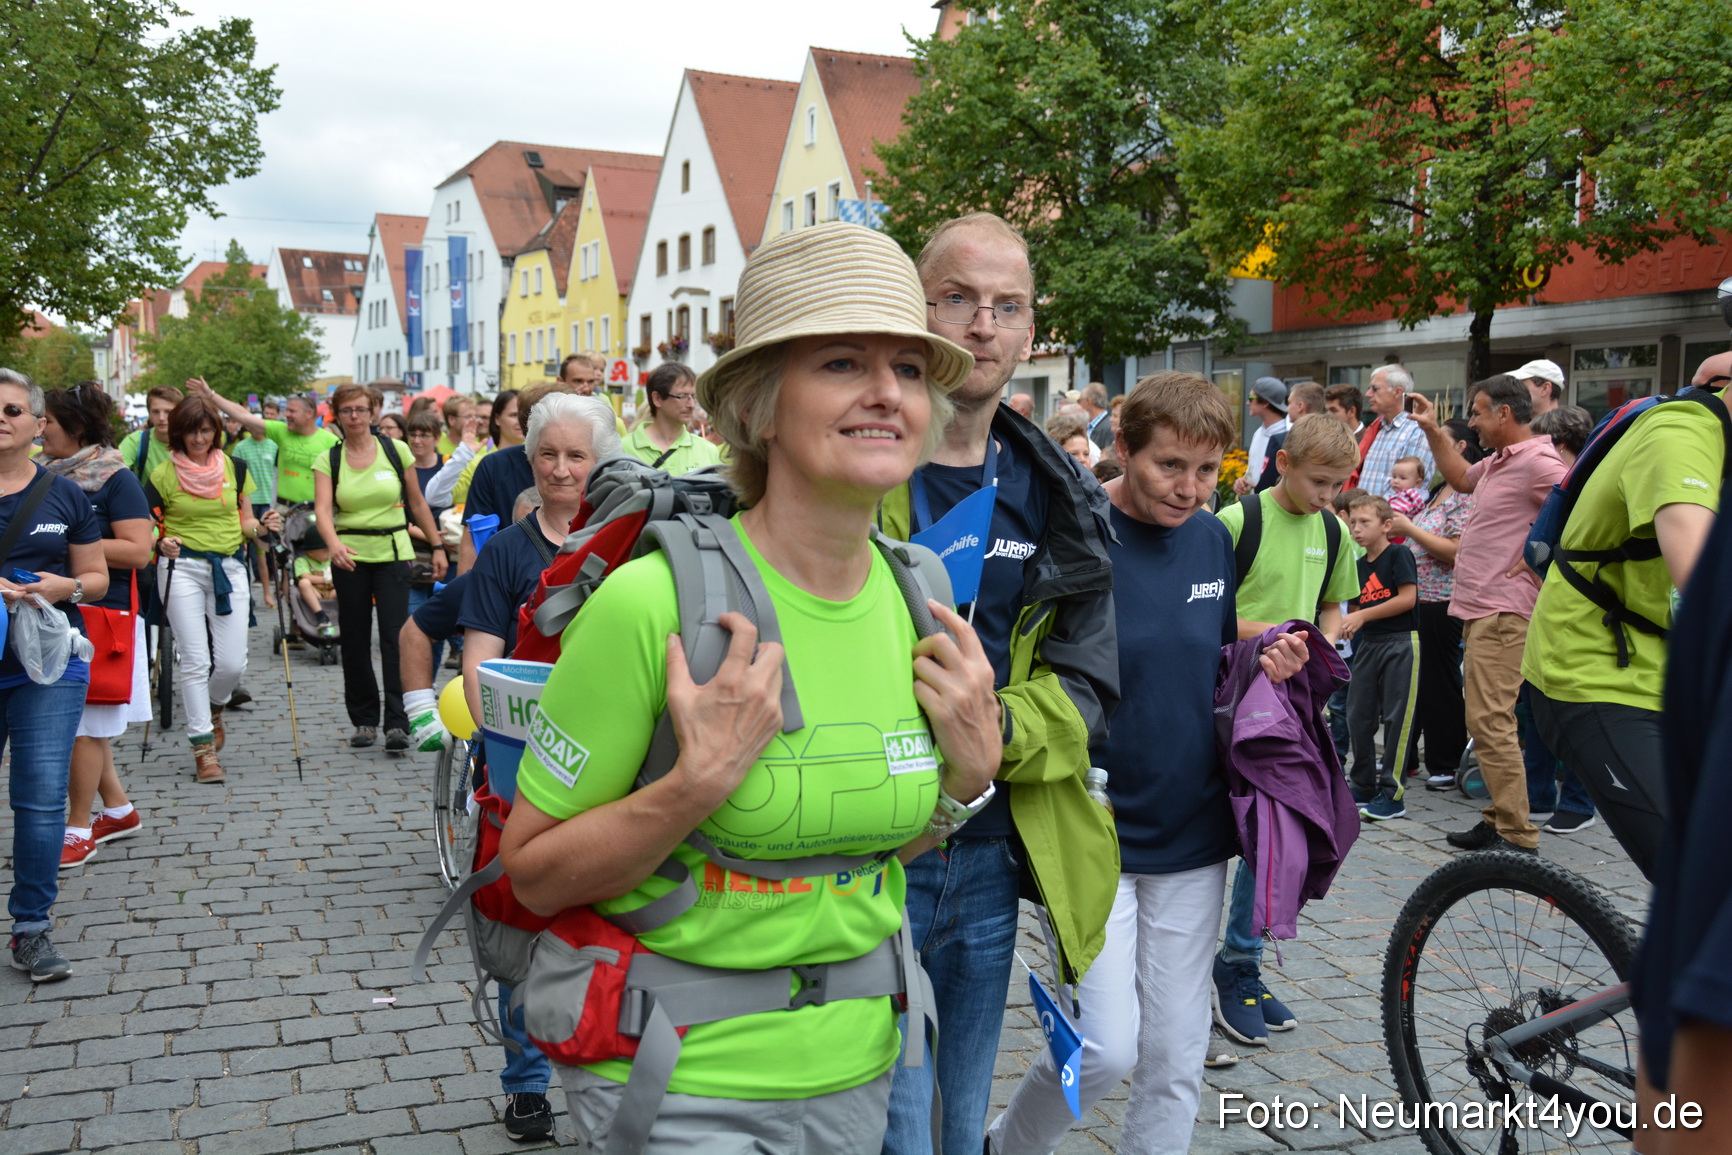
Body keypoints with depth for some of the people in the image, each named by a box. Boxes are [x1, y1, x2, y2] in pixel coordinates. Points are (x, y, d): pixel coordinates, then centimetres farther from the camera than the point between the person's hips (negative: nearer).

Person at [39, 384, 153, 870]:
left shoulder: (116, 480, -9)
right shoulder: (47, 475, 9)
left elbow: (138, 551, -16)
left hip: (101, 614, -7)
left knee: (83, 725, -1)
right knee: (79, 722, 13)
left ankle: (78, 831, 9)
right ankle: (120, 810, 28)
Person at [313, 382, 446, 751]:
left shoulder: (395, 451, 2)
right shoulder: (328, 460, 2)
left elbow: (417, 504, 10)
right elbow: (323, 509, -13)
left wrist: (437, 546, 9)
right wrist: (333, 543, -32)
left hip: (393, 552, -1)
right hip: (349, 556, 1)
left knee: (395, 634, -11)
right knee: (354, 638, 7)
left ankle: (397, 722, -11)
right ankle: (364, 720, 19)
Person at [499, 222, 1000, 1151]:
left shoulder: (913, 603, -4)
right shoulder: (652, 600, -22)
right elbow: (534, 873, -14)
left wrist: (971, 772, -9)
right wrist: (702, 780, -28)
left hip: (857, 1071, 6)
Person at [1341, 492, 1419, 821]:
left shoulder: (1399, 554, -8)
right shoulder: (1358, 565, 12)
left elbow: (1408, 598, -16)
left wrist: (1364, 616, -16)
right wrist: (1348, 623, -5)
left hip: (1400, 642, -7)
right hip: (1368, 644, 7)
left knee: (1396, 717, -4)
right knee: (1359, 717, 8)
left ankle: (1392, 794, 1)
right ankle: (1363, 787, 21)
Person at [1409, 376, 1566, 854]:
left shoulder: (1536, 462, -14)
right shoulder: (1499, 461, 17)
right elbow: (1462, 478, 37)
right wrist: (1433, 432, 31)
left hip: (1503, 612, -11)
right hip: (1479, 607, 11)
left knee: (1491, 721, -12)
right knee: (1483, 719, 14)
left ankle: (1517, 837, -8)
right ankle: (1499, 819, 22)